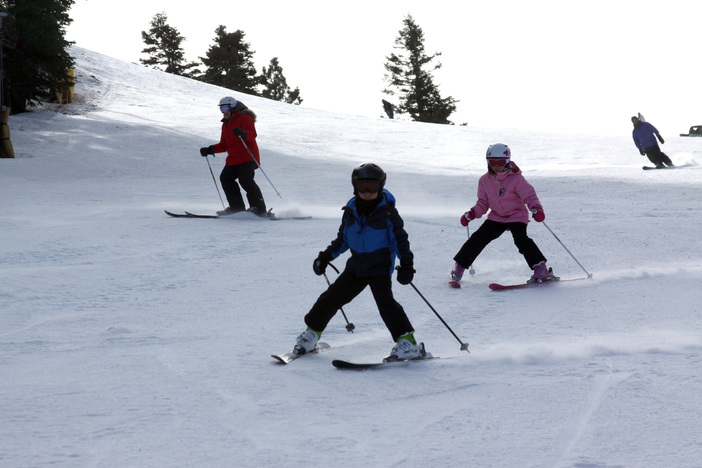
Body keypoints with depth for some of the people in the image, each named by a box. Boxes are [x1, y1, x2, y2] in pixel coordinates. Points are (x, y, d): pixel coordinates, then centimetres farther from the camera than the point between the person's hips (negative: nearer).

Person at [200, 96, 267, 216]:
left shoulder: (245, 118, -3)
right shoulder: (226, 124, 23)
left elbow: (253, 135, -19)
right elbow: (224, 145, 25)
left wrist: (243, 133, -41)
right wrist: (210, 150, 12)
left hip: (247, 157, -9)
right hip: (233, 159, 9)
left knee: (245, 179, -22)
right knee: (225, 178, -4)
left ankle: (259, 208, -22)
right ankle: (237, 207, 0)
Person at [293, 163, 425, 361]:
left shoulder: (387, 211, -8)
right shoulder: (351, 210, 5)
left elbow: (400, 238, -6)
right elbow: (343, 239, 18)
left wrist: (407, 263, -16)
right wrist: (326, 256, 14)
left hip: (380, 266, -5)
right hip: (356, 266, 5)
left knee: (385, 301, -23)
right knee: (331, 297, 8)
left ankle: (408, 342, -23)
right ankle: (312, 332, 28)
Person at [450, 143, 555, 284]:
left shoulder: (516, 179, -15)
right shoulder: (485, 180, 0)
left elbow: (529, 195, -17)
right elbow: (483, 202, 11)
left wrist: (536, 209, -36)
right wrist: (472, 213, -4)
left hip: (516, 216, -4)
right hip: (496, 217, 4)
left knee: (521, 239, -25)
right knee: (479, 238, -6)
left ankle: (541, 270, -25)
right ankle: (459, 266, 5)